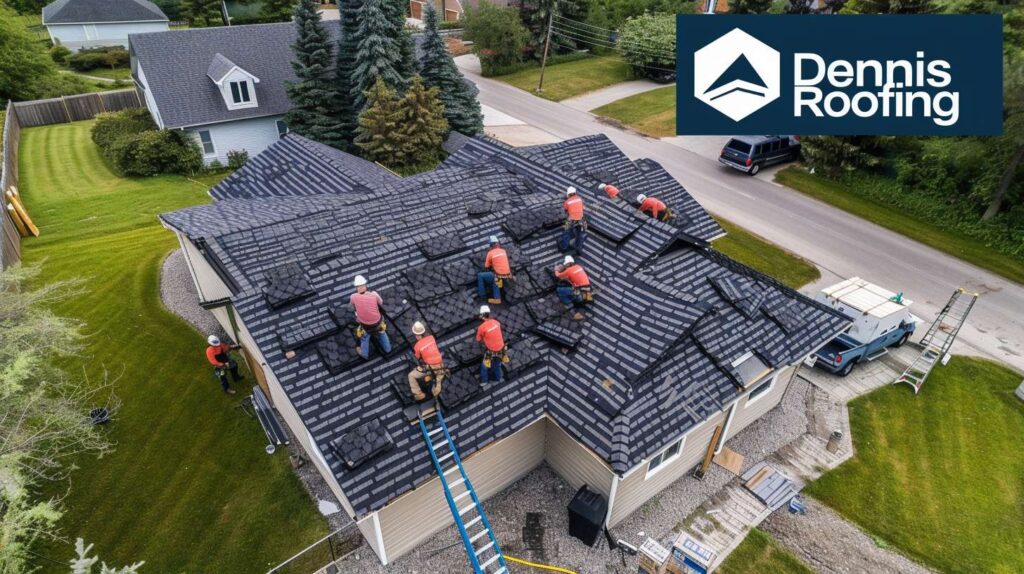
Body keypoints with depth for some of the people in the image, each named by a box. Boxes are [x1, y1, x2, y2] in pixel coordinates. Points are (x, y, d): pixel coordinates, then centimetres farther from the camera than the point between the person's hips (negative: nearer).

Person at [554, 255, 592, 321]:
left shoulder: (569, 270, -8)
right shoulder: (578, 266, 9)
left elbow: (558, 275, 7)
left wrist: (556, 270, 25)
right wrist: (562, 269, 27)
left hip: (580, 294, -7)